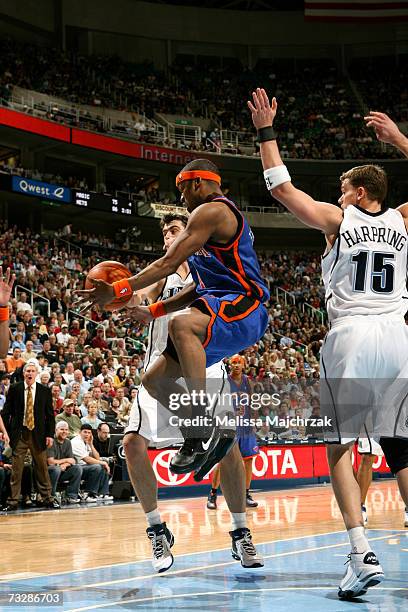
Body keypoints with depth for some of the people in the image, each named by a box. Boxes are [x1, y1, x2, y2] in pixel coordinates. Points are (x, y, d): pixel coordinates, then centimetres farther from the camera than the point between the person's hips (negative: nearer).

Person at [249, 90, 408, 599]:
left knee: (339, 449, 3)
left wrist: (266, 131, 13)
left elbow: (282, 188, 5)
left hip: (351, 335, -3)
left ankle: (363, 555, -10)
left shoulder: (338, 220, 3)